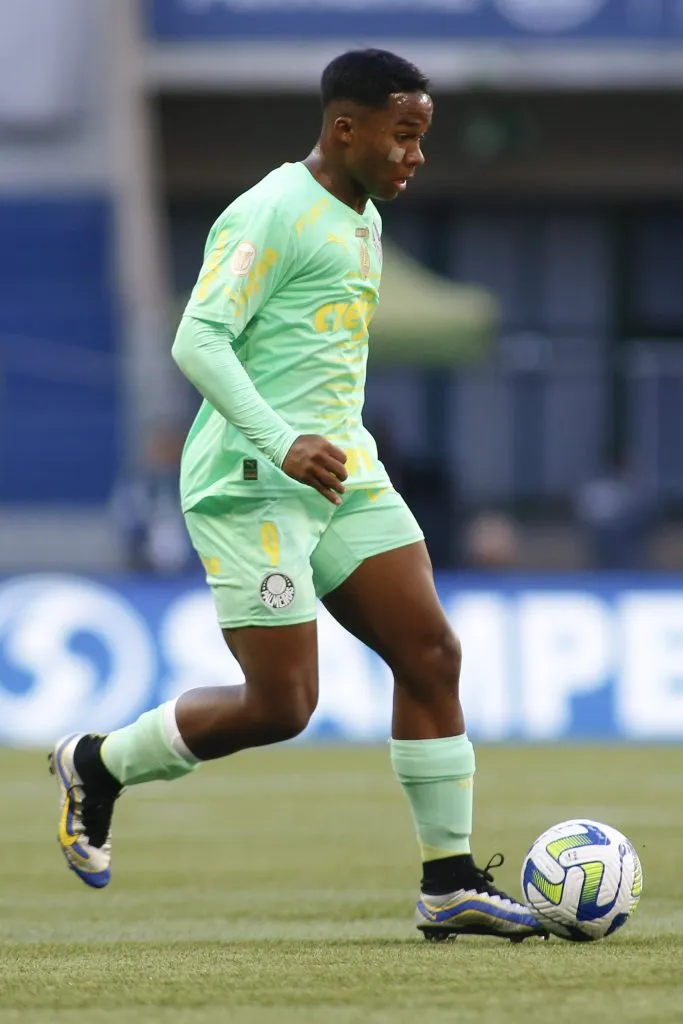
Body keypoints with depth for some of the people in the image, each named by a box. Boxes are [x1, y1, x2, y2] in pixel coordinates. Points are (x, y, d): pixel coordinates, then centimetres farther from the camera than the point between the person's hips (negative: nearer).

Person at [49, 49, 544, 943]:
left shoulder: (364, 221, 17)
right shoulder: (273, 215, -12)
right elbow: (198, 340, -19)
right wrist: (282, 443, -28)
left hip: (343, 472, 9)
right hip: (253, 487, -9)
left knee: (431, 655, -2)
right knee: (281, 706, -9)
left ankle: (450, 884, 2)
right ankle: (98, 766, 13)